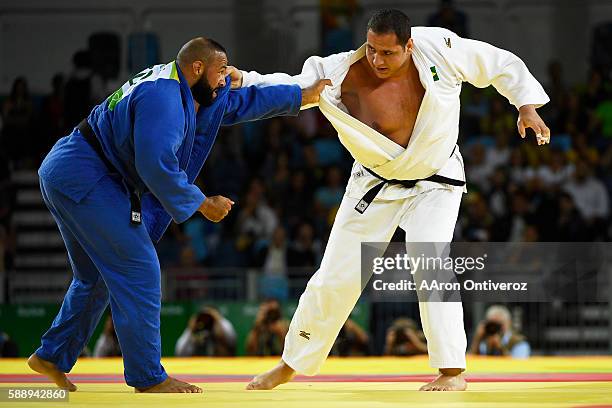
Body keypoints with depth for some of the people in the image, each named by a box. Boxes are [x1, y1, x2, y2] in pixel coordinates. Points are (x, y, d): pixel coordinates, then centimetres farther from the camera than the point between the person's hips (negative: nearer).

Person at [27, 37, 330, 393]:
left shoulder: (178, 87, 11)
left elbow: (241, 102, 21)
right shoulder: (163, 97, -21)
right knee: (139, 270, -9)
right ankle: (148, 377, -6)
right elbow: (156, 164, -27)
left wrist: (304, 96, 20)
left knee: (97, 277, 21)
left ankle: (52, 357, 30)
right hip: (84, 179, -11)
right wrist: (202, 204, -16)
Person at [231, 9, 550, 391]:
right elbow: (290, 86, -27)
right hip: (376, 184, 1)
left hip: (436, 180, -1)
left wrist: (527, 105, -11)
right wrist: (242, 80, -44)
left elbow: (503, 64, -7)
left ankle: (453, 371, -16)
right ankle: (292, 364, 24)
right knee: (335, 277, 5)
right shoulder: (346, 74, -25)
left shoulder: (440, 49, -22)